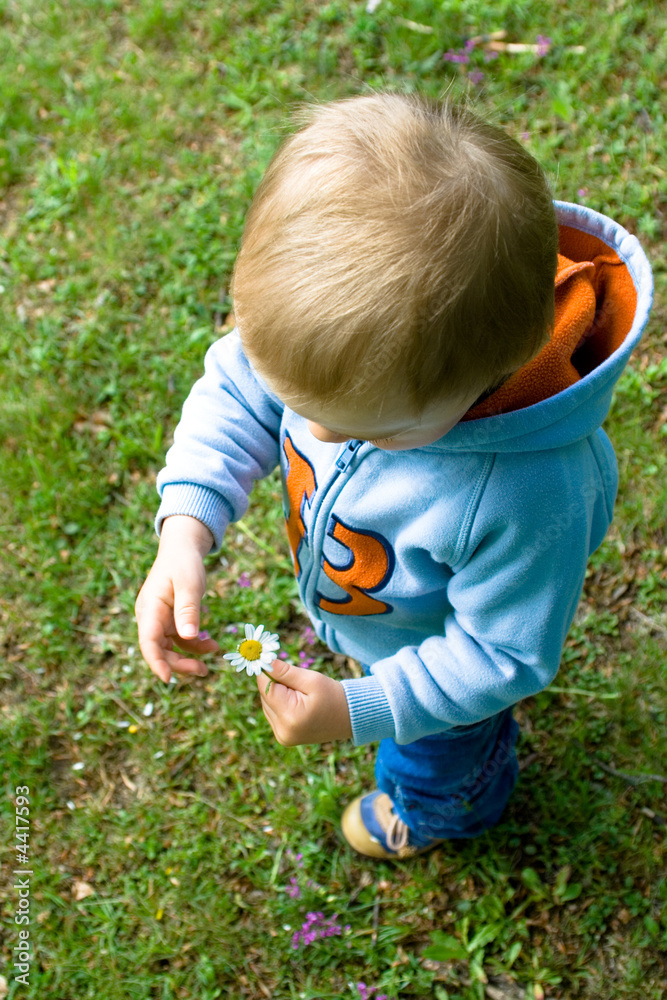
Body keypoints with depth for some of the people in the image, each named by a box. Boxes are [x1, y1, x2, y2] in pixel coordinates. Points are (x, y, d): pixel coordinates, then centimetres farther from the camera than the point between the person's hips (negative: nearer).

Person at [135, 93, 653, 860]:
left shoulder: (531, 491, -48)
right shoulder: (339, 318, -35)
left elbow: (501, 652, -30)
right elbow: (235, 393, -16)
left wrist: (357, 711, -31)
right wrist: (186, 526, -30)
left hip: (443, 663, -4)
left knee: (436, 761, 34)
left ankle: (435, 812, 72)